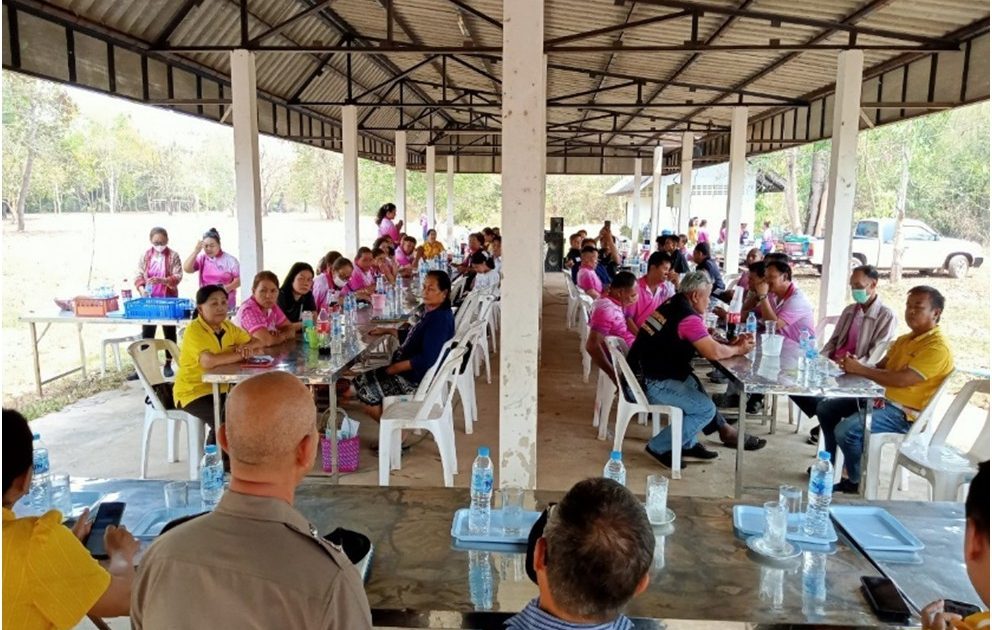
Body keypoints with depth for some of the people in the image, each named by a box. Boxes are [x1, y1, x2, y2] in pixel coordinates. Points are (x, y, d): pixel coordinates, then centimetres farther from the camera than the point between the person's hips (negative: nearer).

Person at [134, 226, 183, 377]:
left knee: (169, 333, 6)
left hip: (168, 299, -2)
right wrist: (141, 289, -17)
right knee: (147, 333, 5)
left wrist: (162, 280, -29)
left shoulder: (173, 256, -3)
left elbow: (177, 277, -12)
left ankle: (168, 364, 16)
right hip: (149, 300, 2)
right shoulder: (145, 256, 5)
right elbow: (139, 275, 3)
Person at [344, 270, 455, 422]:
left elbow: (426, 360, -29)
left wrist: (395, 368, -20)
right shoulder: (432, 312, 5)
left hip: (417, 378, -10)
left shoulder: (440, 319, -24)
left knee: (364, 389, -1)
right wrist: (388, 330, 13)